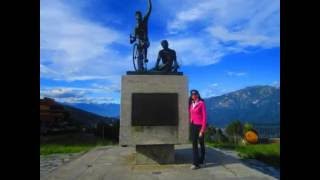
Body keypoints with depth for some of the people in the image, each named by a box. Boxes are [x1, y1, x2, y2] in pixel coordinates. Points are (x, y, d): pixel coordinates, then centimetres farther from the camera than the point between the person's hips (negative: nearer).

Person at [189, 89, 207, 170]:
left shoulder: (201, 103, -10)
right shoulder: (191, 104, 8)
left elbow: (204, 116, -12)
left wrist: (203, 129, -15)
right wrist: (190, 124, 9)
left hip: (199, 125, -5)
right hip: (193, 125, 5)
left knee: (201, 143, 10)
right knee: (194, 144, 3)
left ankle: (201, 161, 26)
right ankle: (196, 163, 7)